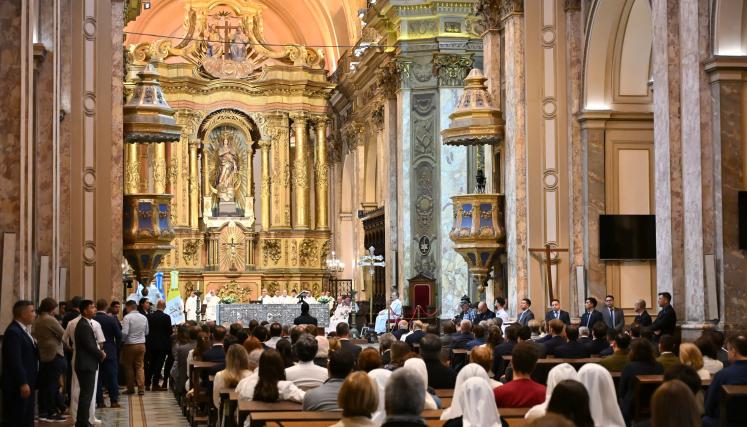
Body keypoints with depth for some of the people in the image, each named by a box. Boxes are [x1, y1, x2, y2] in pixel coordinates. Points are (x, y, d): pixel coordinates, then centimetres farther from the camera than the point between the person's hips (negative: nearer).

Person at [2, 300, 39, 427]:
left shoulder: (23, 330, 14)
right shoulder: (13, 332, -18)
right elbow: (15, 361, -23)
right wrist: (23, 383, -24)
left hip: (27, 384, 10)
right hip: (17, 387, -10)